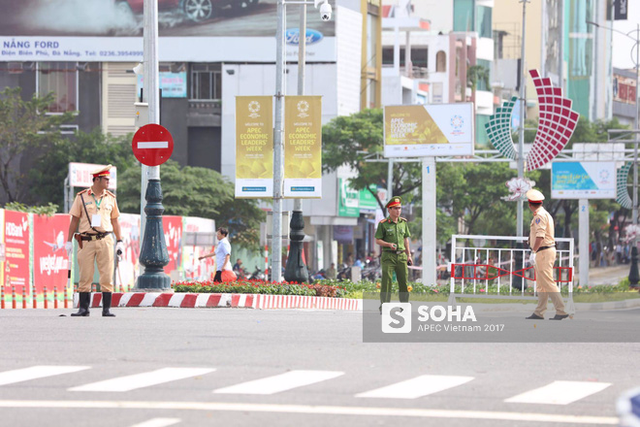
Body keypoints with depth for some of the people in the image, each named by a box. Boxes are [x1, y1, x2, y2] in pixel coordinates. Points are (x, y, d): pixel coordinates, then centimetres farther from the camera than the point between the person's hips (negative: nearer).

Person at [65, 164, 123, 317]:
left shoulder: (110, 198, 11)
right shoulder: (82, 197, 4)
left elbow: (115, 221, 16)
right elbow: (74, 220, 6)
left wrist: (119, 242, 10)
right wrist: (69, 241, 2)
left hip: (105, 240, 2)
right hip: (86, 240, -2)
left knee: (107, 277, -3)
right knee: (85, 277, -1)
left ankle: (106, 309, 0)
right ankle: (83, 309, 3)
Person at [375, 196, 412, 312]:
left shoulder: (403, 222, 11)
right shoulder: (383, 224, -3)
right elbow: (378, 240, -1)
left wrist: (409, 255, 15)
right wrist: (389, 244, -18)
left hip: (401, 255, 4)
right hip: (388, 256, -4)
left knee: (404, 281, 4)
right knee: (386, 281, -8)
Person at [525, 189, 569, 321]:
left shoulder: (540, 215, -14)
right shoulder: (545, 214, 18)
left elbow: (540, 235, -25)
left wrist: (533, 252, -28)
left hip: (543, 251, -10)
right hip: (548, 250, 10)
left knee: (547, 283, -12)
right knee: (541, 284, 12)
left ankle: (561, 311, -16)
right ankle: (539, 312, 14)